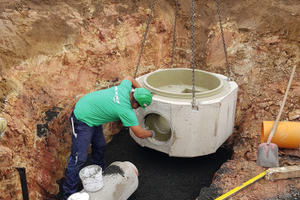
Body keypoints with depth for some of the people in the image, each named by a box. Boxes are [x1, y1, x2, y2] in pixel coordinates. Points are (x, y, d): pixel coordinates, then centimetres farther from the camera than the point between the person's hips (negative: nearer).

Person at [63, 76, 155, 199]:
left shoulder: (124, 88, -7)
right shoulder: (126, 110, -27)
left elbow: (129, 78, 19)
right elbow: (140, 134, -18)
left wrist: (142, 91, 19)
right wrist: (151, 133, 2)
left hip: (91, 114, 10)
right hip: (82, 120, -10)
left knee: (100, 147, 20)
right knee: (79, 159, -6)